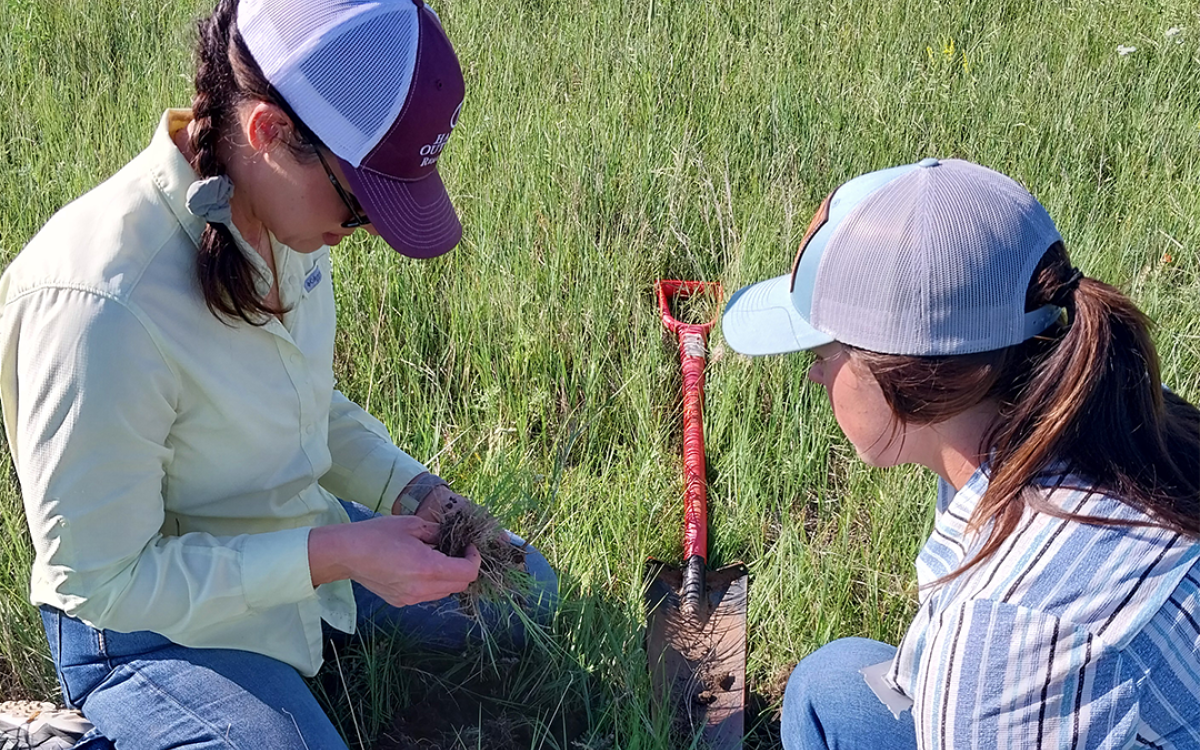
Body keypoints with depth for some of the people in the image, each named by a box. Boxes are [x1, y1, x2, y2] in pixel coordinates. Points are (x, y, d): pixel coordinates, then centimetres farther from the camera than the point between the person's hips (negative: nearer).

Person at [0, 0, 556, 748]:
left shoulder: (281, 210, -10)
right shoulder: (101, 306, -36)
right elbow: (100, 578, -27)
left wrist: (411, 490, -7)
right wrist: (337, 554, -29)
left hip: (297, 540, 8)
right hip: (155, 622, -7)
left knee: (524, 587, 16)